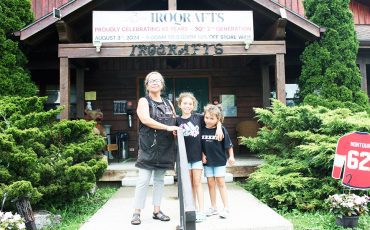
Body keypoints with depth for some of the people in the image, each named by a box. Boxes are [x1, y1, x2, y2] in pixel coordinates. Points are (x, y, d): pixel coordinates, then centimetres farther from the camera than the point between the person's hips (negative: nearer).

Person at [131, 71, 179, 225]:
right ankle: (137, 212, 2)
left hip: (165, 147, 5)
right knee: (143, 180, -7)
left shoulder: (168, 103, 17)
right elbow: (145, 119, -16)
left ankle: (157, 211, 17)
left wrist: (178, 129, 0)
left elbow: (176, 121, 24)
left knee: (159, 179, 10)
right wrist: (167, 127, -20)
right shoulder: (144, 101, 0)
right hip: (148, 147, -5)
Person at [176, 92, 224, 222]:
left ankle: (201, 211, 7)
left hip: (198, 155, -1)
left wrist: (219, 128, -8)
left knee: (197, 183, 2)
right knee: (189, 184, 9)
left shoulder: (198, 118, -2)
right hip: (185, 156, 1)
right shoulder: (177, 121, -1)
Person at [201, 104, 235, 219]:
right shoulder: (202, 130, -2)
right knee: (211, 183, 9)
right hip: (208, 161, 3)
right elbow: (200, 145, 9)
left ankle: (226, 208, 7)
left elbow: (228, 144, -4)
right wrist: (202, 155, 0)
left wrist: (231, 156, -7)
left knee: (221, 183, -1)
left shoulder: (222, 129, -10)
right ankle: (213, 207, 21)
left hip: (220, 161, -3)